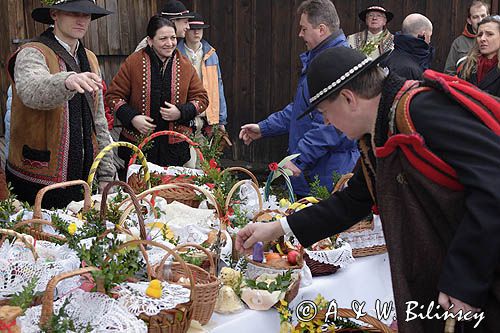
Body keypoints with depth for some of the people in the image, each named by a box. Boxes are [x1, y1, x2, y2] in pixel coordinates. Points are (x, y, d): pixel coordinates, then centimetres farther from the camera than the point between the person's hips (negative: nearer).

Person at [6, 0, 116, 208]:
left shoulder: (90, 59, 12)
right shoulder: (32, 54, -8)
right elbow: (31, 91, -32)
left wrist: (106, 175, 10)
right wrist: (66, 81, -52)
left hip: (83, 177, 6)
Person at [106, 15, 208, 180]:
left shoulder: (185, 66, 5)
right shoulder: (133, 62, -2)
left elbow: (201, 98, 9)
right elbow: (113, 95, 2)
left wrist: (181, 112, -11)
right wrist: (132, 118, -14)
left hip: (175, 147, 2)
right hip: (136, 144, -1)